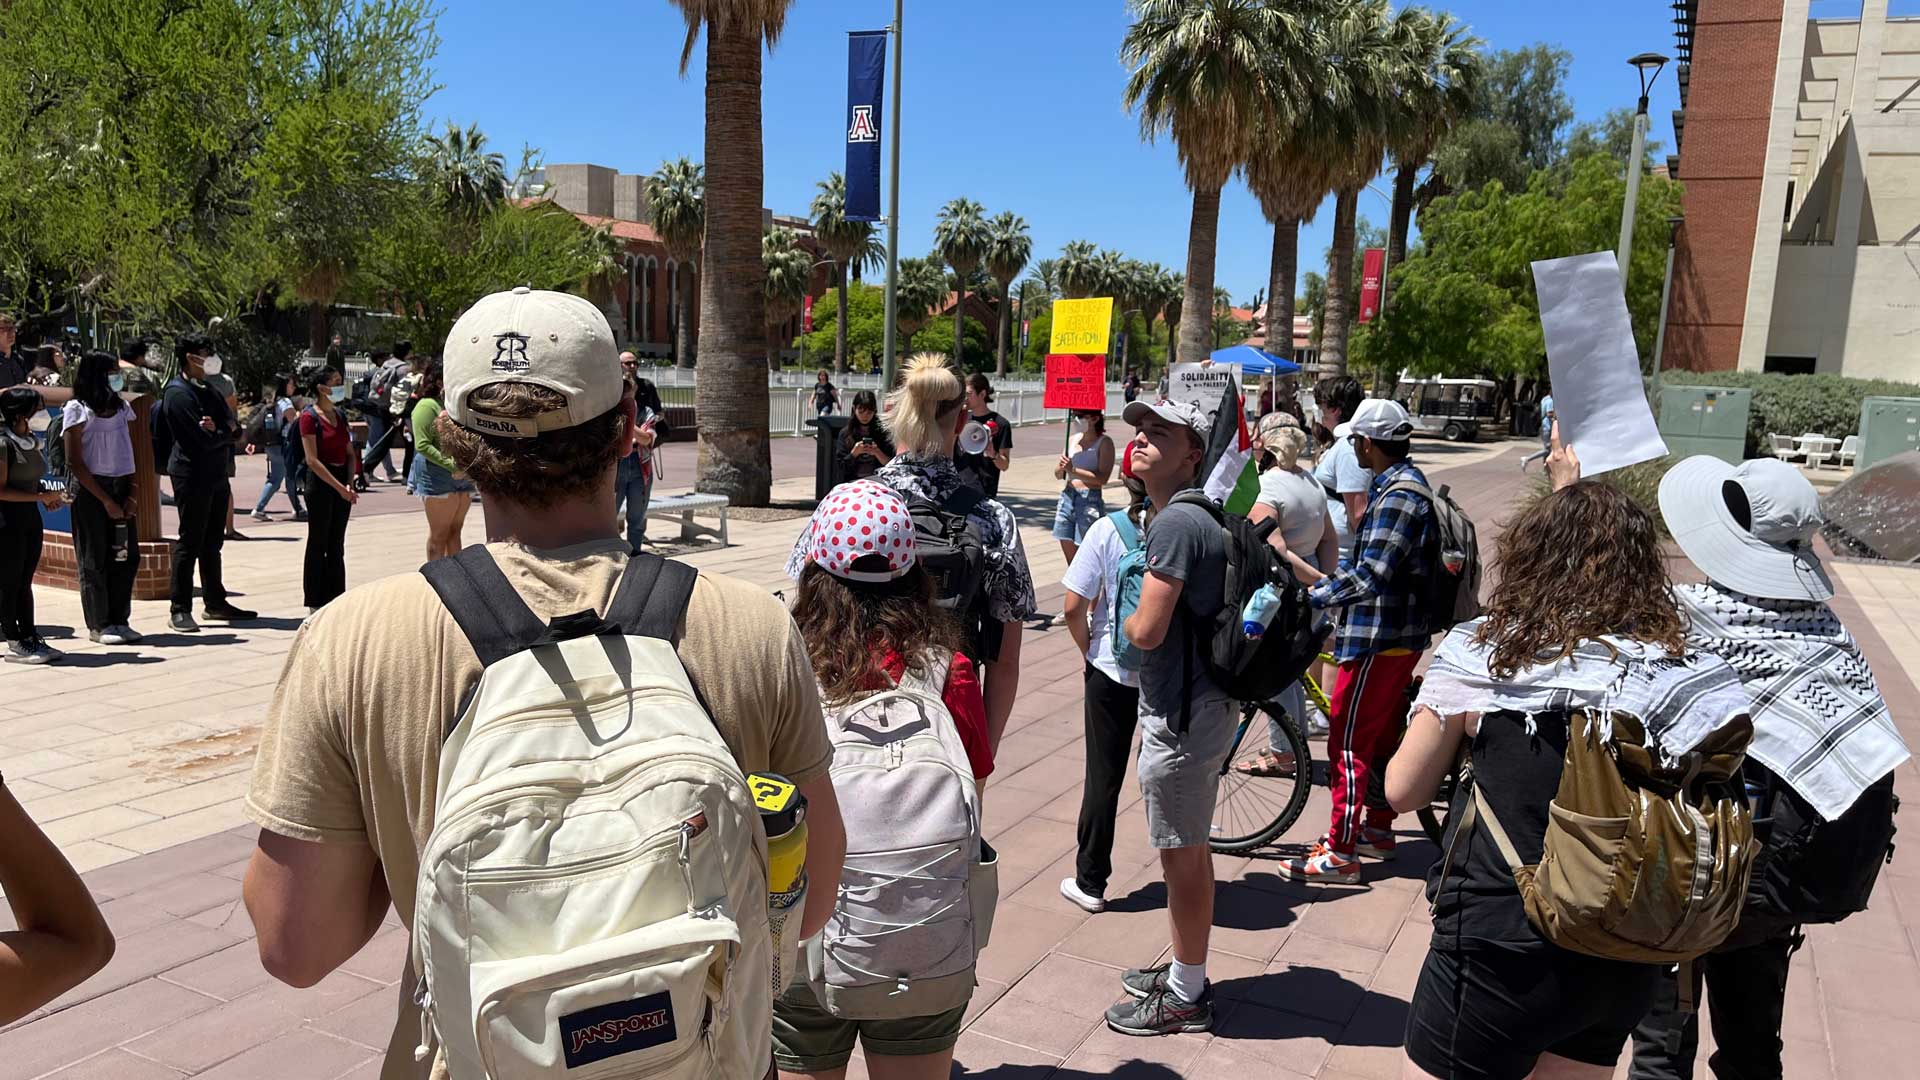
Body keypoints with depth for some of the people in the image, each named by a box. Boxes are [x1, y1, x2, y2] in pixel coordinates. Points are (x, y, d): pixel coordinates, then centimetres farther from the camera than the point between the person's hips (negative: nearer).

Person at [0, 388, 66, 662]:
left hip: (30, 516, 8)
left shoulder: (30, 440, 10)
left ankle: (30, 637, 17)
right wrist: (40, 497, -19)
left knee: (25, 582, 12)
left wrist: (48, 496, 4)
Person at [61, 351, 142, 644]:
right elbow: (74, 462, -8)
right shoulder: (77, 409, -5)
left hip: (119, 488, 5)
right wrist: (105, 500, -12)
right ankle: (98, 625, 7)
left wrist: (132, 493, 1)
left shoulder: (120, 407, 11)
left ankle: (119, 620, 12)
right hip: (90, 490, -5)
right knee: (94, 559, 0)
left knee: (126, 555, 3)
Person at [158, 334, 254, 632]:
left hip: (216, 475, 9)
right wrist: (227, 432, -1)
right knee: (190, 542, -5)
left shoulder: (208, 391, 17)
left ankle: (215, 602, 23)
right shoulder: (178, 394, -11)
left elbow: (234, 426, 9)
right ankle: (179, 610, 0)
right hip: (193, 476, -9)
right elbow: (205, 439, -20)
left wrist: (221, 428, -13)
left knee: (212, 541, 14)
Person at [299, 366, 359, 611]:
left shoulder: (340, 415, 12)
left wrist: (350, 483, -4)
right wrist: (339, 487, -19)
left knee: (336, 546, 11)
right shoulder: (309, 416, -10)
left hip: (343, 483, 7)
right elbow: (312, 460, -15)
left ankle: (336, 599, 17)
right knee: (318, 545, 1)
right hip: (320, 483, -7)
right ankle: (315, 603, 8)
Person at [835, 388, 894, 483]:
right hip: (853, 482, 1)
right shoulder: (845, 433, 7)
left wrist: (877, 453, -16)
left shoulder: (883, 431, 4)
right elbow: (842, 467, 5)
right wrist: (855, 452, -11)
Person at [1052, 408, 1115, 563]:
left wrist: (1074, 470, -23)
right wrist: (1062, 467, -8)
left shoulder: (1104, 443, -6)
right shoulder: (1073, 440, 12)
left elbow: (1103, 478, -16)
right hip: (1067, 497, 7)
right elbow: (1058, 475, 14)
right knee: (1071, 559, 10)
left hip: (1090, 501, -6)